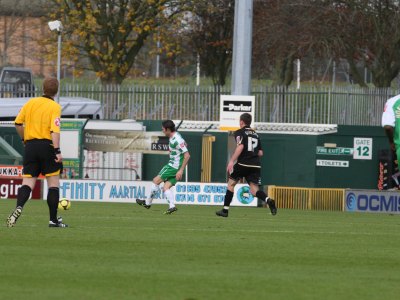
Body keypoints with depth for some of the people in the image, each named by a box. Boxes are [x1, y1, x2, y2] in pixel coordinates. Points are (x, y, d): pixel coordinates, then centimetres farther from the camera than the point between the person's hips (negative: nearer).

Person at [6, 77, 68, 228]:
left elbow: (18, 123, 10)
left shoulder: (31, 102, 7)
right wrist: (57, 151, -19)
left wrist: (24, 139, 25)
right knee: (53, 183, 6)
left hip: (30, 146, 4)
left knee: (28, 181, 2)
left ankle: (19, 207, -25)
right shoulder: (55, 107, -6)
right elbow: (55, 130, -16)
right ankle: (53, 219, 6)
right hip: (47, 146, -4)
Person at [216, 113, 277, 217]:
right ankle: (268, 200, -30)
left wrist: (231, 161, -19)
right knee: (254, 190, 0)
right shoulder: (256, 134, 20)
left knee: (231, 183, 13)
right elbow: (260, 153, 20)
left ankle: (225, 210, 14)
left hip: (243, 163, -5)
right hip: (256, 165, 5)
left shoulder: (239, 132, 1)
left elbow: (240, 147, -16)